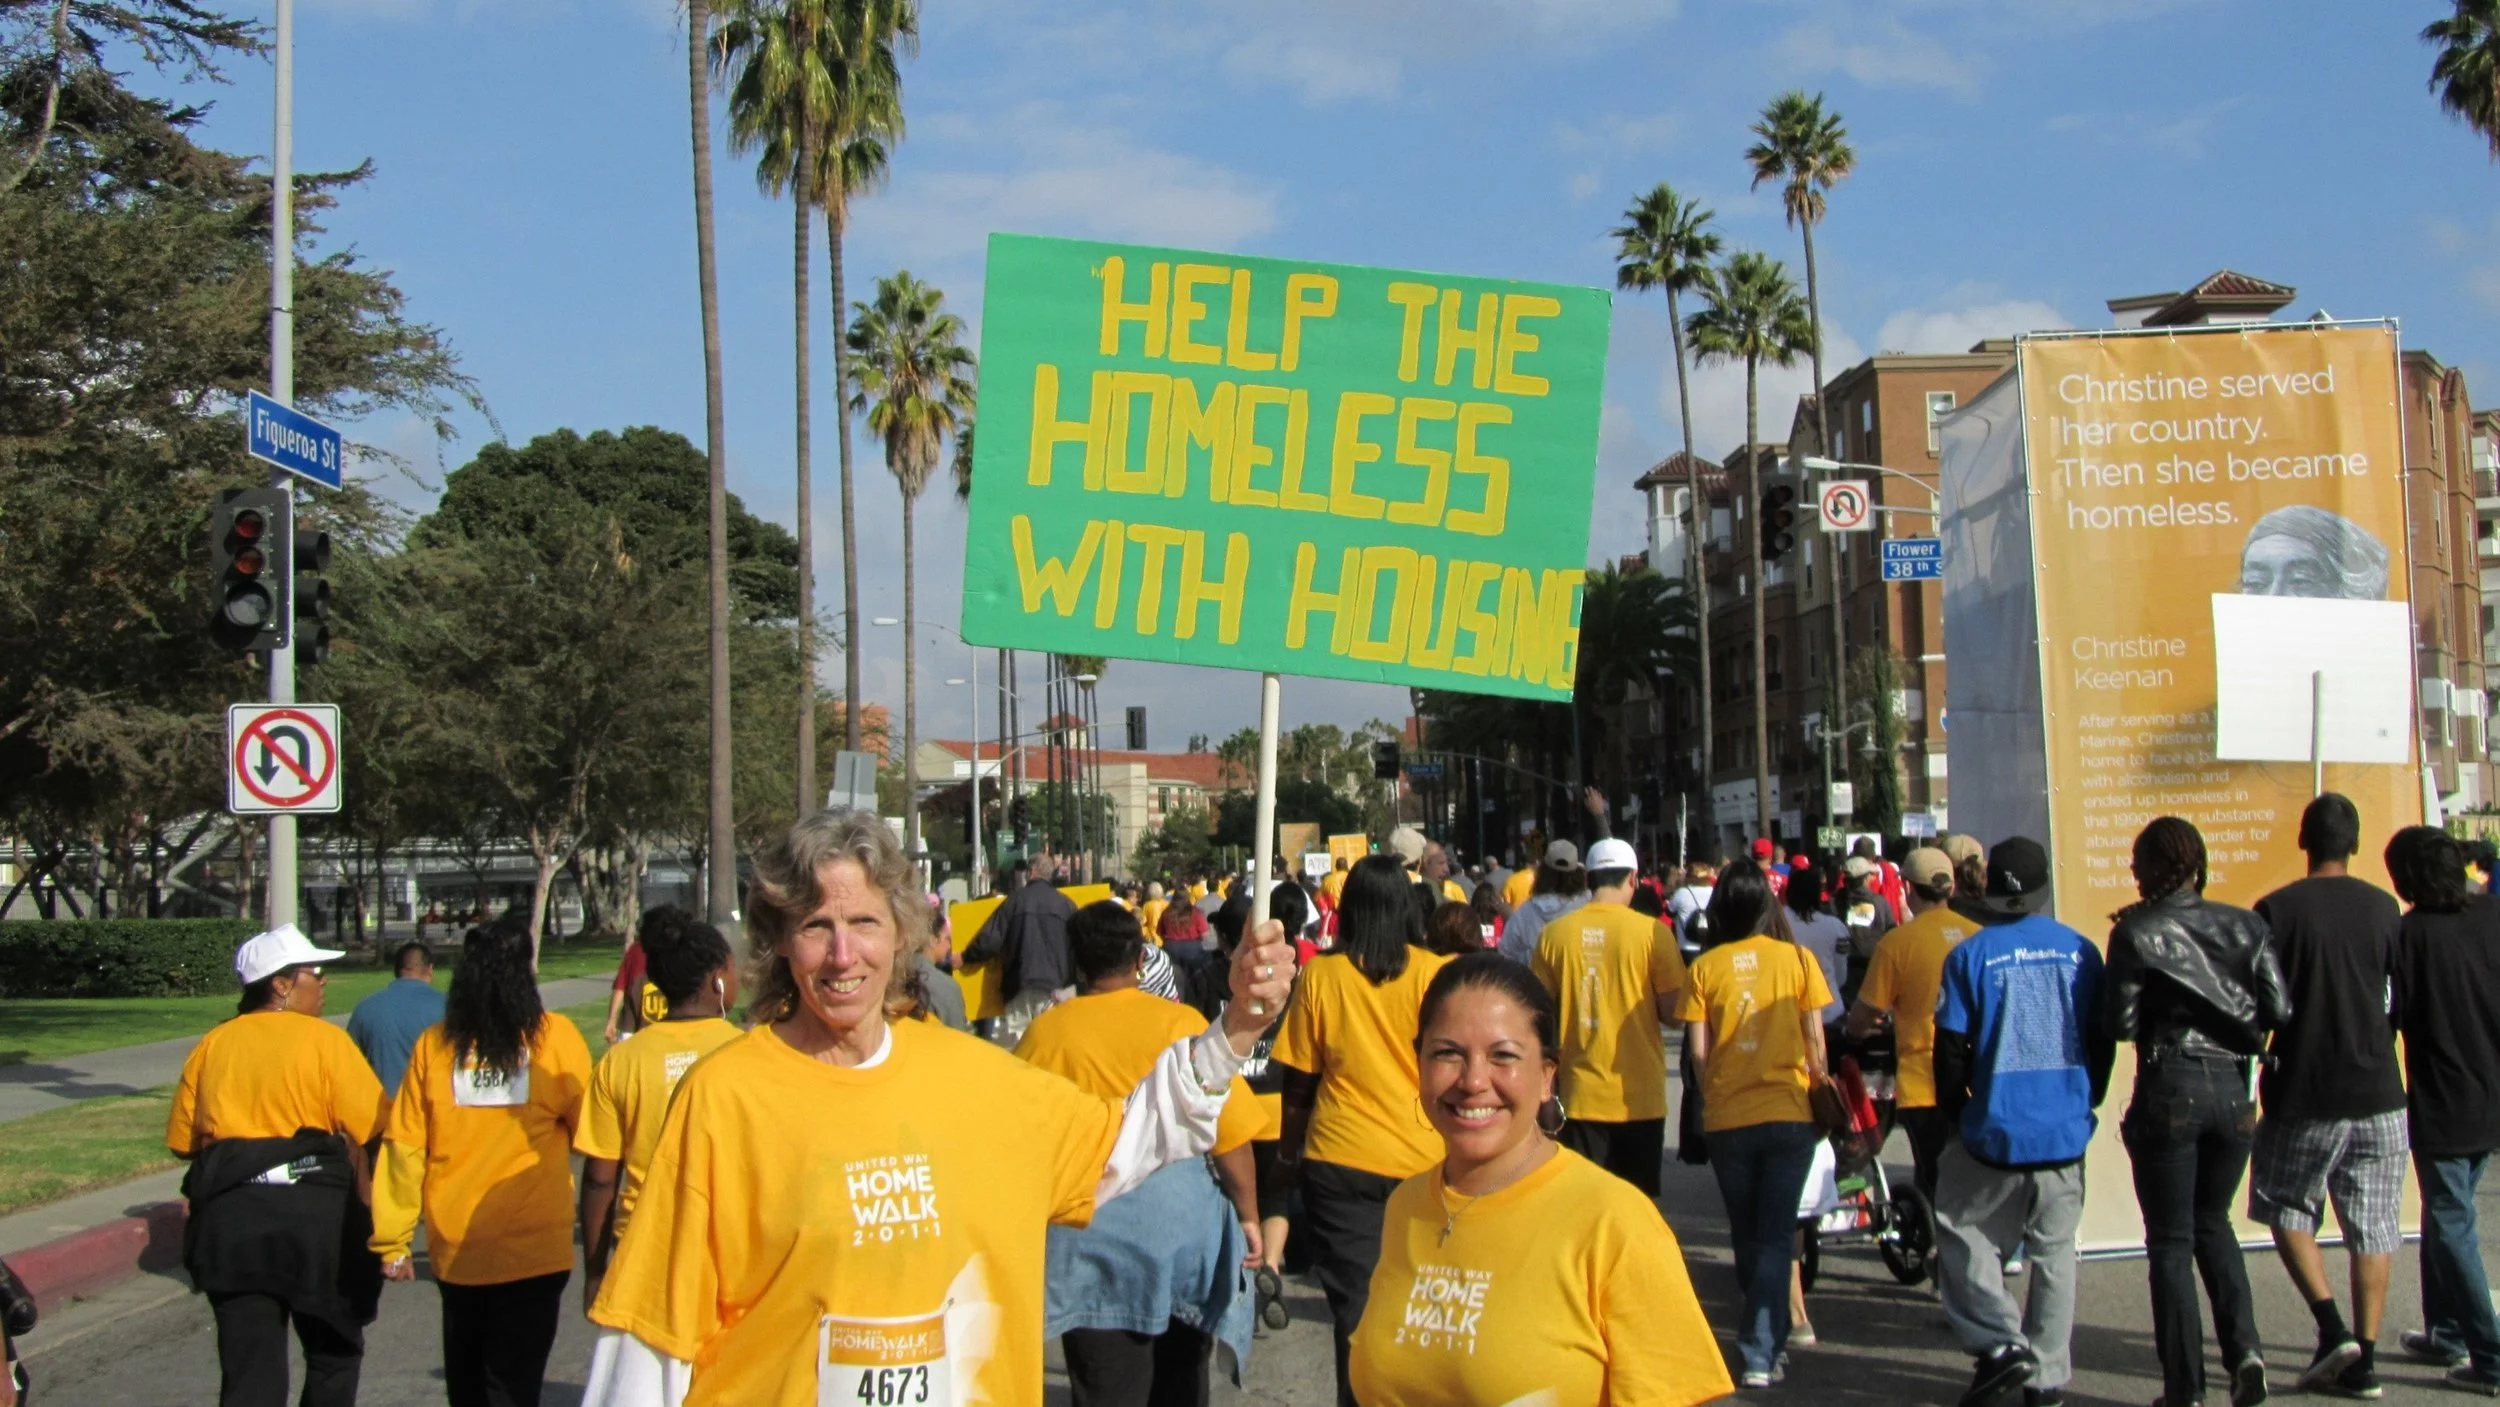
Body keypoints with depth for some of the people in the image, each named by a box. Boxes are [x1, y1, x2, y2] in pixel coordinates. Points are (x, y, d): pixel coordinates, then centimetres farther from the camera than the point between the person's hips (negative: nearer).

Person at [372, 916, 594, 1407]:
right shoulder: (554, 1038, -7)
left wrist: (392, 1242, 7)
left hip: (455, 1250, 3)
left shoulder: (434, 1045, -2)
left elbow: (403, 1147, 0)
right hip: (533, 1249, -3)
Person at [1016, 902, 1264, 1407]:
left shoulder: (1045, 1032, -6)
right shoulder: (1181, 1024, -6)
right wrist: (1247, 1216, 6)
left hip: (1089, 1228, 0)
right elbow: (1231, 1135, -6)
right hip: (1179, 1214, 1)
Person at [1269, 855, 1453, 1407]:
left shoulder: (1320, 975, -4)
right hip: (1421, 1160, 1)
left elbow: (1298, 1082, 2)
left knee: (1357, 1312, 5)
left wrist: (1287, 1155, 15)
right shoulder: (1434, 972, -6)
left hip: (1340, 1161, 0)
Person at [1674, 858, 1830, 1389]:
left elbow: (1698, 1050, -4)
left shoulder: (1705, 967, -3)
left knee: (1746, 1235, 17)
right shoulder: (1798, 959, -3)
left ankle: (1767, 1337, 31)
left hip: (1727, 1119, 1)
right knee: (1776, 1236, 4)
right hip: (1788, 1113, -1)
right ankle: (1761, 1354, -4)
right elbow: (1815, 1040, -1)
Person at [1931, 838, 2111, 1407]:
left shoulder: (1970, 955, -7)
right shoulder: (2081, 950, 0)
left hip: (1997, 1132, -3)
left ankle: (1998, 1341, -1)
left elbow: (1950, 1049, -7)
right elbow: (2103, 1040, 7)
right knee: (2055, 1250, 13)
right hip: (2066, 1134, 3)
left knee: (1960, 1231, 14)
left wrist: (1957, 1112, 8)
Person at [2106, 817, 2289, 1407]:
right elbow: (2278, 1010, -3)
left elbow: (2120, 1023, -10)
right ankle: (2243, 1346, 5)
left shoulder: (2135, 933, -8)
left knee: (2171, 1240, 7)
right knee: (2212, 1220, 23)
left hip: (2168, 1090, -4)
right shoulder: (2244, 926, 1)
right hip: (2231, 1088, 4)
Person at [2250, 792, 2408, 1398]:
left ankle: (2332, 1327, -1)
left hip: (2304, 1096, -3)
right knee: (2372, 1224, 8)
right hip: (2378, 1091, 3)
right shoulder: (2384, 909, 1)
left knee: (2286, 1209, 13)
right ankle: (2364, 1358, 8)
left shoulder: (2277, 910, -8)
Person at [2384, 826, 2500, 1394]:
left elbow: (2392, 1014, -13)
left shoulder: (2409, 933, -16)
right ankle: (2447, 1332, 29)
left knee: (2451, 1225, 2)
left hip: (2443, 1103, -6)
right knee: (2447, 1214, 21)